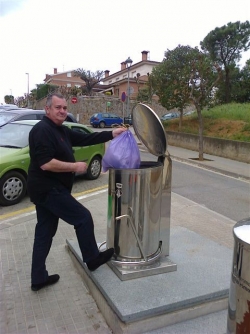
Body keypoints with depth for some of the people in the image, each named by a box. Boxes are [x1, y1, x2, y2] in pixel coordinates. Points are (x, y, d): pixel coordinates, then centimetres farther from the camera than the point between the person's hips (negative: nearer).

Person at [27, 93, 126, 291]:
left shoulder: (61, 130, 13)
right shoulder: (42, 130, -17)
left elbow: (85, 139, 13)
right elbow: (46, 164, -26)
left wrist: (112, 134, 8)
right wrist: (75, 167, -18)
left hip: (47, 189, 10)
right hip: (49, 189, -10)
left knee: (45, 232, 14)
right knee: (83, 218, 1)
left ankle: (38, 278, 25)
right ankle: (93, 259, 20)